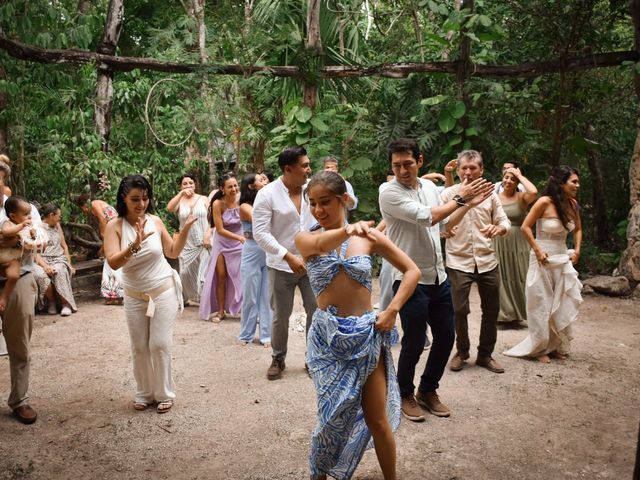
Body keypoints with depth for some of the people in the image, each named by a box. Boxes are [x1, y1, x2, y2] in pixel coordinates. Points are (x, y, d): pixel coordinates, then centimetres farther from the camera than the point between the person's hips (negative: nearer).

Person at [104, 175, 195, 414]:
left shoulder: (155, 221, -6)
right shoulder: (115, 226, -11)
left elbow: (173, 252, 6)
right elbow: (113, 262, -24)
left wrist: (185, 229, -7)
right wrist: (134, 245, -39)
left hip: (164, 291, 0)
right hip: (134, 296, 1)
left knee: (160, 344, 1)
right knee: (139, 347, 11)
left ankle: (164, 394, 17)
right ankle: (144, 393, 28)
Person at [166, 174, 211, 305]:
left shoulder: (203, 199, 4)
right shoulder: (179, 201, 5)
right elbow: (169, 208, -17)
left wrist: (207, 236, -10)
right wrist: (181, 193, -22)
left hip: (203, 242, -1)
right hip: (187, 244, 1)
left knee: (203, 273, -3)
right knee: (185, 272, 5)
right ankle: (188, 296, 25)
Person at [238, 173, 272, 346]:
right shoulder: (245, 206, -6)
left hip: (269, 253, 4)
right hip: (252, 253, -4)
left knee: (267, 296, 7)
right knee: (251, 296, 6)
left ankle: (267, 335, 16)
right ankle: (246, 334, 20)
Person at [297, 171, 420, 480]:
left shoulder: (368, 236, 0)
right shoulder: (305, 239, -2)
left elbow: (412, 271, 3)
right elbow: (321, 243, -27)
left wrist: (392, 310, -9)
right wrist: (348, 229, -48)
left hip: (367, 333, 0)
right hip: (327, 336, 0)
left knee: (377, 419, 6)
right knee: (335, 414, 5)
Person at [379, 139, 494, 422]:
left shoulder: (429, 187, 8)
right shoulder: (389, 192, -15)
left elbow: (445, 224, 18)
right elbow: (426, 217, -24)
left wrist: (469, 204, 5)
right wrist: (459, 198, -13)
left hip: (438, 276, 7)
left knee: (446, 336, 13)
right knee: (414, 342, 2)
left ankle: (428, 391, 32)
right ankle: (405, 395, 25)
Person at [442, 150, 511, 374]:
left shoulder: (490, 194, 6)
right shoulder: (448, 194, -2)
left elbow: (505, 222, 7)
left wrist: (498, 228, -16)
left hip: (487, 260, 3)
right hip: (458, 261, -3)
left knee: (491, 310, 10)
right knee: (459, 310, 0)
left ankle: (485, 354, 28)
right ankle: (462, 351, 24)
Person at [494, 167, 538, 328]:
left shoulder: (522, 197, -3)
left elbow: (534, 192, -26)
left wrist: (520, 175, -13)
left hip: (518, 244, -1)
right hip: (498, 243, 1)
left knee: (518, 278, 6)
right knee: (501, 278, 6)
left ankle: (520, 314, 18)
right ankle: (504, 314, 17)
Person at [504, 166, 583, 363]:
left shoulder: (573, 204, 2)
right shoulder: (545, 202, -16)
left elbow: (578, 229, 17)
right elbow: (525, 227, -14)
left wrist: (577, 250, 5)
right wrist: (538, 251, -15)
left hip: (563, 258, 6)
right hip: (543, 259, -6)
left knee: (562, 304, 11)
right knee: (542, 305, 4)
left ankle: (557, 346, 26)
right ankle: (540, 348, 18)